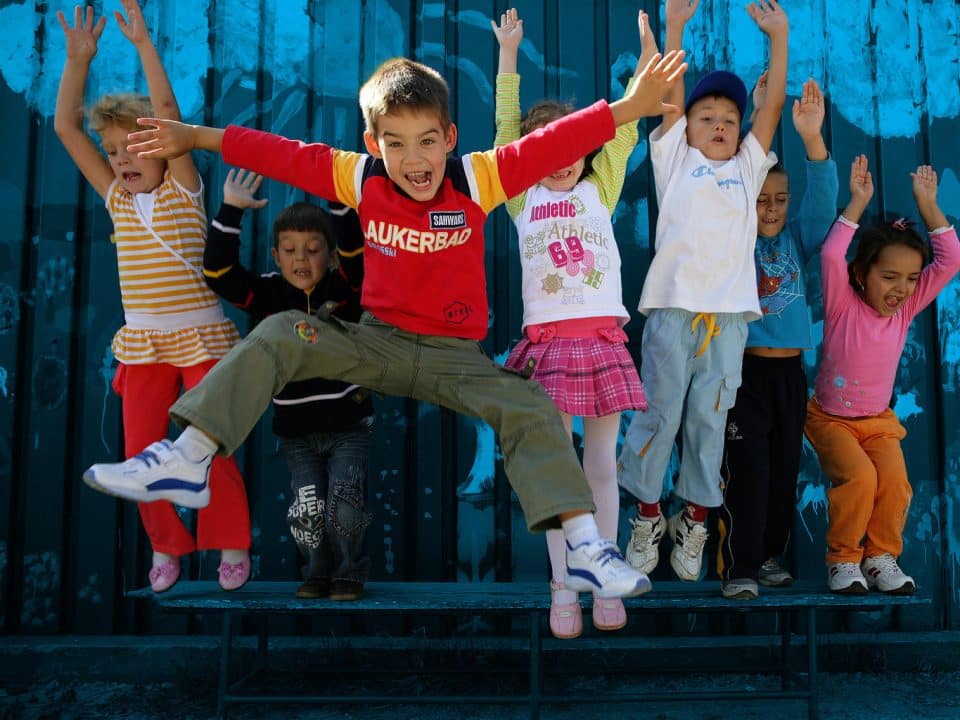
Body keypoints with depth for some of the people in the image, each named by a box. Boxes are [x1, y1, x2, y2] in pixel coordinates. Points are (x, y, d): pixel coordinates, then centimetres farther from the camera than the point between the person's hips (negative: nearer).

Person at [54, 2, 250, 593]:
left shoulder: (183, 190, -3)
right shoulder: (117, 197, 8)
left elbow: (168, 111, -15)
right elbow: (66, 127, 5)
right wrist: (79, 59, -3)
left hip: (199, 335, -4)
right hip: (141, 341, 5)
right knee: (141, 454, 4)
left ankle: (232, 544, 13)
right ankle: (167, 547, 21)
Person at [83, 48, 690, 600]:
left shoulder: (478, 179, -10)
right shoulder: (359, 178, -4)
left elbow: (553, 145, -18)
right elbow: (282, 155, 1)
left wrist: (629, 107, -28)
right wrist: (195, 137, 7)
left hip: (457, 356, -2)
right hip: (379, 343, 2)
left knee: (532, 408, -24)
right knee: (280, 336, -15)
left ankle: (587, 549, -24)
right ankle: (186, 461, -17)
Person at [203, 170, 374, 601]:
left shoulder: (345, 290, -5)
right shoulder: (267, 295, 0)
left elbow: (354, 247, -21)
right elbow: (218, 272, -10)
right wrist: (230, 210, -18)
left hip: (349, 426, -1)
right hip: (295, 434, 2)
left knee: (343, 504, -11)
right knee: (307, 508, -8)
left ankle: (350, 571, 16)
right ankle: (318, 571, 21)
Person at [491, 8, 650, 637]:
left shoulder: (599, 190, 13)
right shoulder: (523, 200, 11)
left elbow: (623, 127, 9)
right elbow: (507, 129, 7)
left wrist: (649, 49, 6)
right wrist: (509, 54, 5)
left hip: (603, 337, 1)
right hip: (548, 341, -1)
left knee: (603, 464, 5)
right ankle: (563, 589, 10)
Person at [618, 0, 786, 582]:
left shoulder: (747, 168, 19)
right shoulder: (676, 159, 13)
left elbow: (773, 106, 15)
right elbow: (668, 94, 6)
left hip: (728, 315, 2)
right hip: (673, 307, -2)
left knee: (709, 419, 5)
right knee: (659, 412, 1)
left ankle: (694, 521, 15)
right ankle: (648, 514, 14)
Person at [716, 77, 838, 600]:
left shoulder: (798, 240, 9)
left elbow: (822, 201, -7)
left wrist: (812, 138, -23)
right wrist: (759, 119, -19)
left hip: (789, 371, 5)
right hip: (744, 369, -4)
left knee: (784, 468, 9)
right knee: (745, 469, -7)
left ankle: (768, 556, 21)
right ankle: (738, 568, -1)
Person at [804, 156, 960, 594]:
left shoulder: (905, 308, -4)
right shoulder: (843, 305, -14)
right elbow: (830, 255, -32)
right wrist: (858, 203, -30)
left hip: (879, 421, 4)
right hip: (830, 418, -3)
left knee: (894, 480, -23)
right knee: (859, 476, -28)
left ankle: (881, 556, -1)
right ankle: (842, 558, -8)